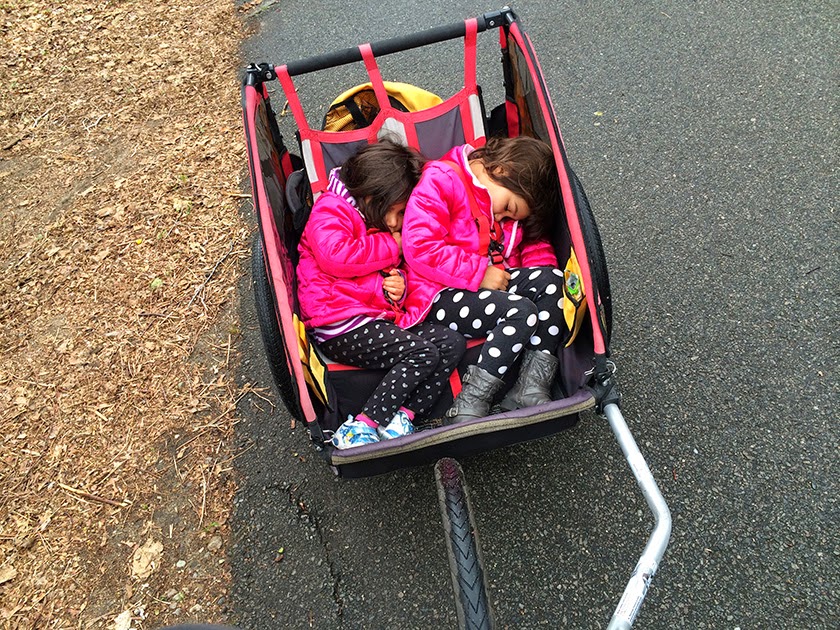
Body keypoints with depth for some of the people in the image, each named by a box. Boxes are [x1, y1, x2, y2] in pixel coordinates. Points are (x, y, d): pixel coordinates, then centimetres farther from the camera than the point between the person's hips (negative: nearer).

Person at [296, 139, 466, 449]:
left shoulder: (379, 226, 25)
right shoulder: (330, 209, -2)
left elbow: (390, 273, 33)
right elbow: (334, 255, -22)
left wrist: (399, 285, 5)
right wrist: (390, 246, -9)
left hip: (376, 320, 9)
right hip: (340, 330, -9)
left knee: (453, 343, -7)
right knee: (423, 354, -24)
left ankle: (400, 419, -16)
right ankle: (356, 431, -21)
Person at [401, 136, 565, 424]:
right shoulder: (440, 181, -12)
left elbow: (533, 246, 19)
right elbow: (419, 248, -23)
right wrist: (479, 273, -20)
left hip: (487, 287, 8)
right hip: (437, 297, -8)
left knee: (551, 279, -15)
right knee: (521, 312, -28)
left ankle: (531, 389, -20)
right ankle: (469, 405, -21)